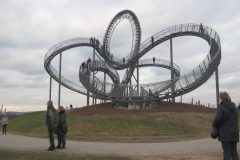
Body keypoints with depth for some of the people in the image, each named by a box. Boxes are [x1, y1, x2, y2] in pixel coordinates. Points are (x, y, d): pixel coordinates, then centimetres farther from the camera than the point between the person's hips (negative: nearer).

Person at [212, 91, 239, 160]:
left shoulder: (221, 107, -14)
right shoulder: (233, 107, 10)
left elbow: (218, 119, -21)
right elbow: (235, 120, 15)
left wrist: (214, 125, -3)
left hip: (225, 133, -6)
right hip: (234, 133, 6)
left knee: (226, 152, 0)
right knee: (234, 151, 15)